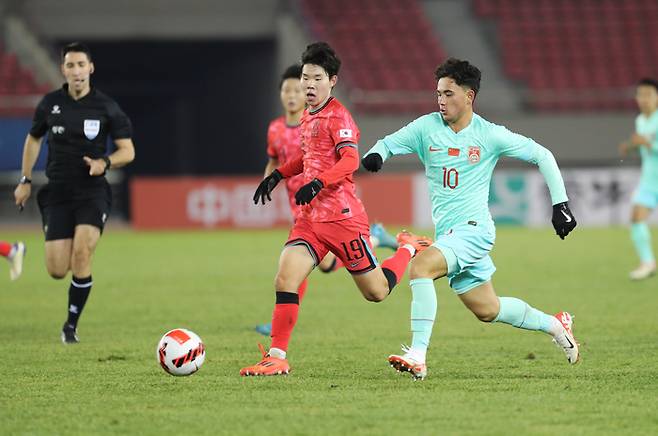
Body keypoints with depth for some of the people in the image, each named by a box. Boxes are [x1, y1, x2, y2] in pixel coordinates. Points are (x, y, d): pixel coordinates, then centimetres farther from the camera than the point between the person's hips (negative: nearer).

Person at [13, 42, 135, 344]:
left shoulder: (106, 107, -3)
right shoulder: (50, 104, 3)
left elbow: (128, 151, 1)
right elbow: (33, 139, 20)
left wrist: (105, 163, -18)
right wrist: (26, 180, 15)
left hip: (92, 191, -2)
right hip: (57, 192, 2)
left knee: (81, 253, -24)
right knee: (57, 271, -7)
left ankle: (71, 324, -7)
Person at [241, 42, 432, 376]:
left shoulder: (337, 116, -10)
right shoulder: (308, 117, 15)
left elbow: (350, 160, -24)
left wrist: (317, 183, -37)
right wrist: (278, 175, 26)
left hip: (342, 217, -7)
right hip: (310, 218, 7)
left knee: (376, 292, 3)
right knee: (285, 279, -12)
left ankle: (410, 249, 31)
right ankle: (276, 358, -12)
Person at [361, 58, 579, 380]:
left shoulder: (490, 135, -5)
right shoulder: (427, 127, 4)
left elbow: (542, 156, 3)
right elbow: (388, 144, 6)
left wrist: (560, 205, -1)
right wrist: (375, 155, -20)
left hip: (473, 228, -6)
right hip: (447, 232, 6)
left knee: (420, 266, -28)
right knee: (487, 310, 13)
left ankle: (417, 356, -30)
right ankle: (555, 325, 37)